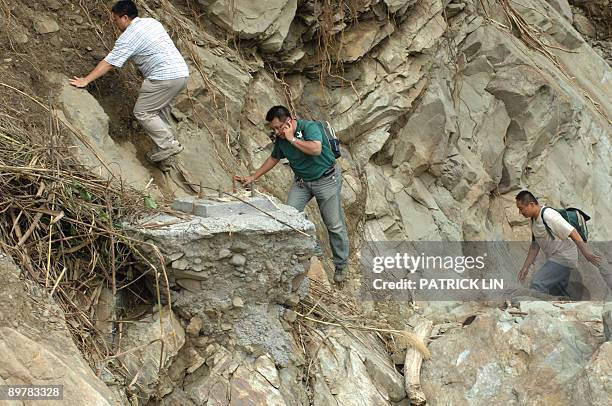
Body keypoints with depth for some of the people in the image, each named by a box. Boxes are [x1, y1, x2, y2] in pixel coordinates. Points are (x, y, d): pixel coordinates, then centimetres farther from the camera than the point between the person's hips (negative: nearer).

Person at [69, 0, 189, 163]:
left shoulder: (128, 37, -7)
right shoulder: (152, 22, 16)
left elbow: (107, 64, -6)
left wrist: (85, 81, -1)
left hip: (165, 78, -9)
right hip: (182, 72, 9)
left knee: (142, 112, -1)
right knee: (159, 106, 27)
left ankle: (168, 145, -4)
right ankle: (169, 139, 30)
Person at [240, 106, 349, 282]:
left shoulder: (310, 127, -22)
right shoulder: (281, 139, -2)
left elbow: (316, 149, -40)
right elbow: (274, 159, 15)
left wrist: (292, 139, -31)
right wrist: (253, 177, 15)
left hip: (326, 179, -6)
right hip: (302, 181, 6)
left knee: (335, 225, 0)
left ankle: (341, 266, 13)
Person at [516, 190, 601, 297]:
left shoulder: (549, 215, -22)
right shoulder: (534, 220, 8)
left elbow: (572, 232, -25)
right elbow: (535, 245, 15)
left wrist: (586, 253, -28)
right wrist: (526, 267, 10)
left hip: (564, 259, -10)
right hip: (554, 259, 10)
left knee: (537, 284, -21)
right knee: (557, 293, 16)